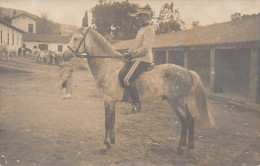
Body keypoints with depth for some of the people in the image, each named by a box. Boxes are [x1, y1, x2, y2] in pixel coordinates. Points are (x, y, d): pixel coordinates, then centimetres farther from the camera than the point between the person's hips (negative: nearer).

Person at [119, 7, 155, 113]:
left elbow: (145, 48, -20)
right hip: (136, 59, 10)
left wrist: (132, 54, -16)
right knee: (121, 75, 4)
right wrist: (128, 52, 9)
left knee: (126, 79, -21)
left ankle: (137, 104, -13)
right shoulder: (141, 29, 22)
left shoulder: (149, 30, -10)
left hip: (143, 60, -10)